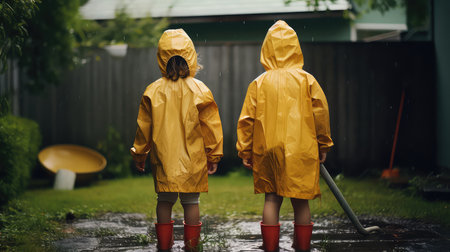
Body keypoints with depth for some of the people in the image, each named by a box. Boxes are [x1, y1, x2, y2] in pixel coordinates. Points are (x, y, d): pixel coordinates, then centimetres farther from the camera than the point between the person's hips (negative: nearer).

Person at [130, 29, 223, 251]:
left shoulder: (153, 91, -5)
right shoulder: (200, 90, -7)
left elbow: (144, 127, 2)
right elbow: (211, 126, -2)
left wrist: (139, 154, 15)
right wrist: (214, 156, 8)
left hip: (163, 158, 1)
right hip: (193, 159, -1)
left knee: (164, 201, 11)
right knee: (191, 201, 7)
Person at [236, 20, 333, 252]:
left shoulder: (259, 83, 0)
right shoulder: (306, 80, -2)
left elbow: (246, 120, 1)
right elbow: (321, 114, 1)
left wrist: (245, 151, 9)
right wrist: (323, 146, 12)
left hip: (268, 151, 1)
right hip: (301, 151, -1)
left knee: (272, 199, 9)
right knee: (300, 201, 5)